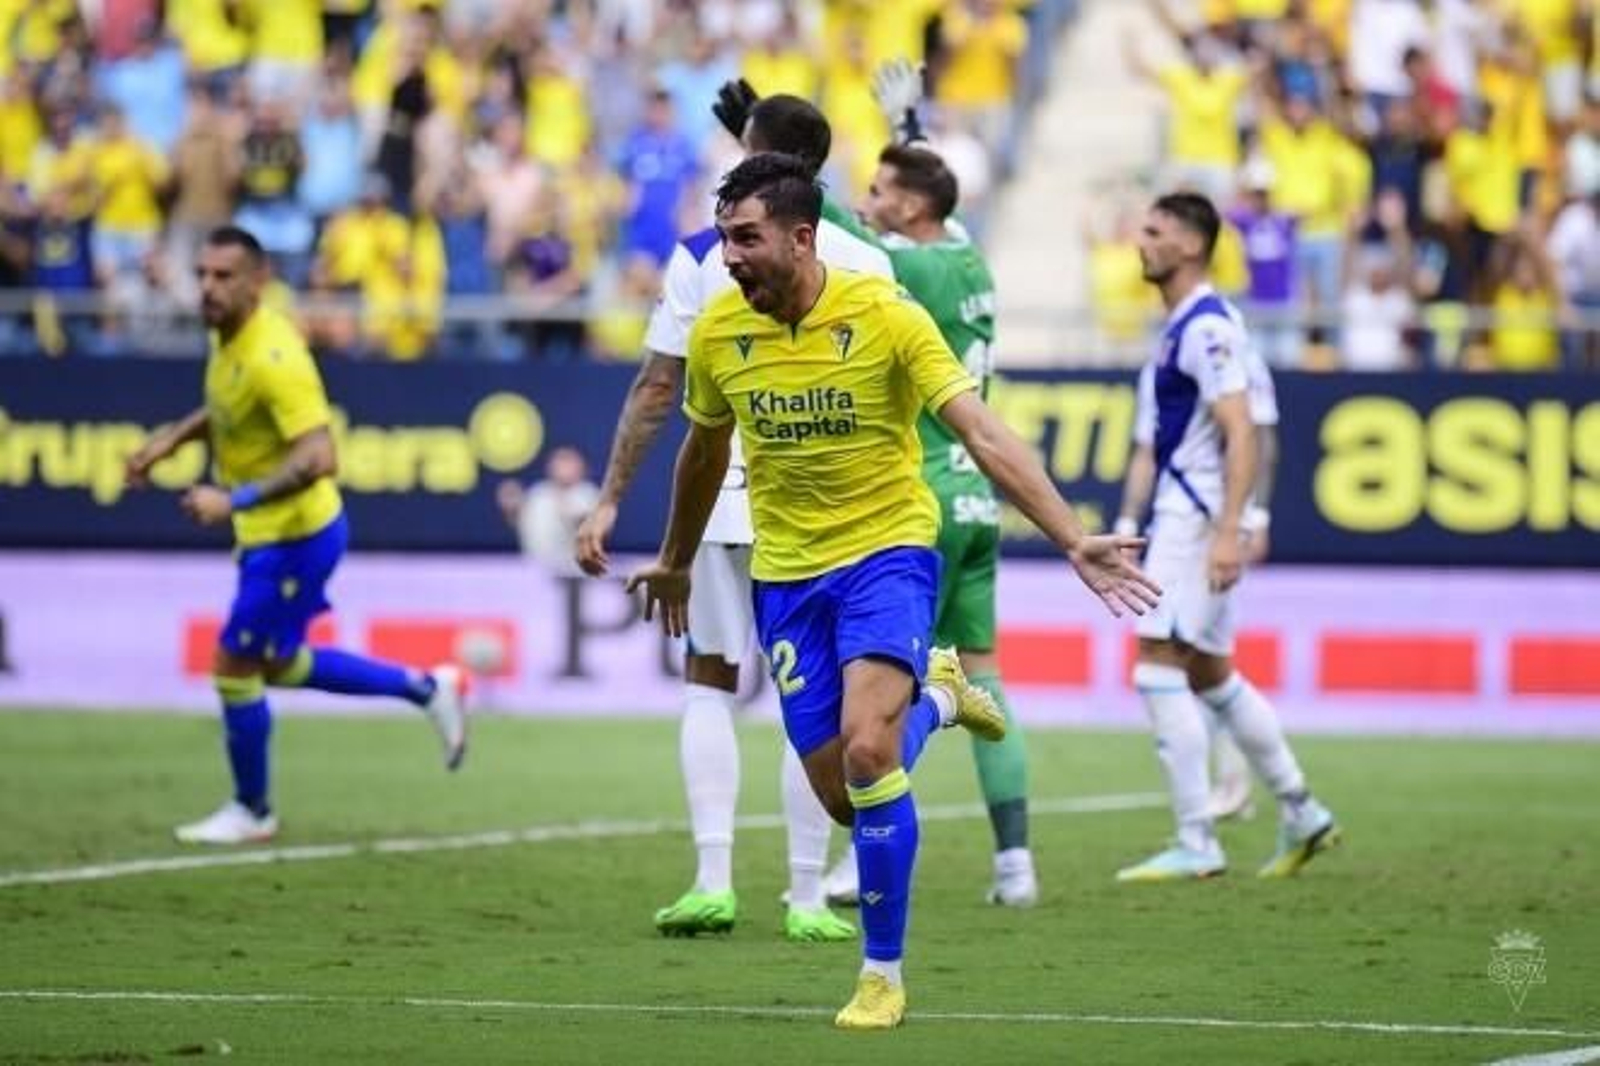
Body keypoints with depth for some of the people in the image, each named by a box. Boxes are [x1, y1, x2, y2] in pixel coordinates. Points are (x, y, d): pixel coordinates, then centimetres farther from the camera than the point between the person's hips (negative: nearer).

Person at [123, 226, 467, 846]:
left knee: (234, 667, 0)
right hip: (269, 534, 10)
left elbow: (318, 458, -34)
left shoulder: (273, 358, -27)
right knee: (280, 665, 23)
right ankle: (426, 690, 33)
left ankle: (251, 813, 17)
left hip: (294, 536, -10)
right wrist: (172, 439, 8)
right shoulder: (227, 339, 1)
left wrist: (233, 500, -38)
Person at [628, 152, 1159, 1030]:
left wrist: (1074, 542, -29)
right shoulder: (718, 332, -4)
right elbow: (704, 451, 16)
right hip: (784, 571, 4)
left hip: (886, 552, -4)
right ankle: (933, 695, 37)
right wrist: (674, 562, 28)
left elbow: (984, 438, -20)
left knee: (867, 754, -24)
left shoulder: (884, 317, -17)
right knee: (842, 799, 2)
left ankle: (883, 974, -6)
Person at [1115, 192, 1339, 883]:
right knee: (1210, 675, 16)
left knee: (1159, 671, -11)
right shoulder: (1184, 325, 16)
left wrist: (1228, 533, -27)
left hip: (1198, 518, -10)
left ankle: (1196, 845, -10)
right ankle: (1300, 814, 23)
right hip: (1184, 515, 10)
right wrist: (1134, 529, 26)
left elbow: (1240, 435, -21)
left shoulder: (1206, 327, -15)